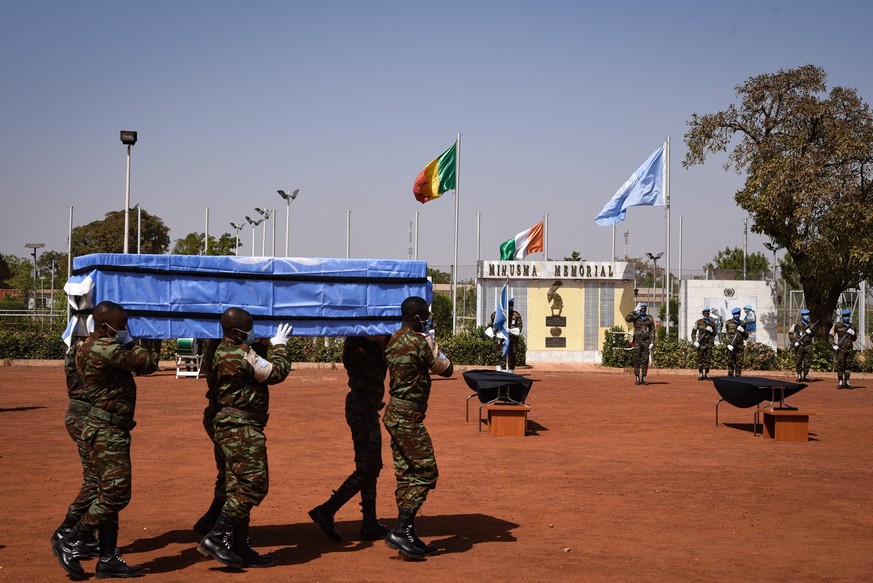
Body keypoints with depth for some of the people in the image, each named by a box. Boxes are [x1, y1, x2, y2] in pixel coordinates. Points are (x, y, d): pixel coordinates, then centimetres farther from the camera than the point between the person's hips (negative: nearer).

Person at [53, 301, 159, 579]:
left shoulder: (98, 345, 14)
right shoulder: (103, 349, -19)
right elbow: (147, 363, -15)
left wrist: (132, 349, -2)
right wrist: (138, 350, 2)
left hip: (109, 432, 11)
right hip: (106, 432, -11)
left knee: (110, 495, 12)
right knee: (115, 494, -9)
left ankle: (108, 559, 17)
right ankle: (70, 543, 0)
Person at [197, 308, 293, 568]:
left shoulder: (222, 352, 14)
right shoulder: (241, 355, -17)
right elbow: (276, 373, -10)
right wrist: (279, 346, 4)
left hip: (232, 427, 11)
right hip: (242, 429, -11)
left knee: (239, 487, 11)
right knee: (254, 484, -9)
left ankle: (240, 549, 15)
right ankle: (215, 538, -11)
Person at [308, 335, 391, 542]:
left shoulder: (368, 342, 10)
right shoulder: (359, 345, -16)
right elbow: (375, 374, -23)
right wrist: (383, 343, -20)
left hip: (366, 408, 10)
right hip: (363, 407, -10)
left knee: (370, 468, 13)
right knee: (366, 469, -5)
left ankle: (370, 524, 18)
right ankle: (326, 511, -1)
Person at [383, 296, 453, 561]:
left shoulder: (394, 341, 11)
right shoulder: (419, 342, -16)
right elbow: (446, 369, -6)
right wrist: (431, 342, 4)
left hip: (394, 413, 9)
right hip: (408, 417, -9)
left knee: (406, 475, 11)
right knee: (426, 473, -5)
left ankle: (408, 536, 14)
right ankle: (400, 530, -10)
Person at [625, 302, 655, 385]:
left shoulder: (650, 318, 8)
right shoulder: (635, 317, 5)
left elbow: (652, 331, 6)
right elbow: (627, 319, -17)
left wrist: (652, 343, -2)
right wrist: (635, 311, -12)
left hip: (646, 341, 1)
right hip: (637, 341, -1)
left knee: (645, 360, 2)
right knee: (636, 360, -2)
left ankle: (644, 378, 7)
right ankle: (637, 378, 1)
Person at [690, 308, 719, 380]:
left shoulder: (712, 322, 8)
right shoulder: (699, 322, 3)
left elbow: (715, 334, 14)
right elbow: (693, 332, 4)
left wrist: (711, 331, -8)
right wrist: (695, 341, -7)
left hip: (709, 344, 1)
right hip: (701, 344, -1)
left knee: (708, 360, 1)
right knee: (700, 359, 0)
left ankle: (707, 375, 8)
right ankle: (700, 375, 5)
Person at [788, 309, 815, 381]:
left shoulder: (809, 325, 11)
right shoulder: (796, 324, -1)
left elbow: (812, 336, 17)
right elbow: (790, 333, 2)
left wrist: (810, 331, -6)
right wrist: (794, 341, -10)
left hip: (808, 346, 3)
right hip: (799, 346, -3)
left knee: (807, 362, 4)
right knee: (798, 362, -1)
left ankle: (806, 375, 12)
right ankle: (799, 375, 7)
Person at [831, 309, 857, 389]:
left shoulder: (852, 326, 11)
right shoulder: (837, 325, -2)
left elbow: (855, 338, 14)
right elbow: (831, 334, -2)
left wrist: (853, 333, -7)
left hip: (850, 350, 4)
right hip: (840, 349, -4)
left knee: (848, 366, 6)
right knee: (840, 366, -4)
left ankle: (847, 382, 12)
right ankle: (840, 382, 1)